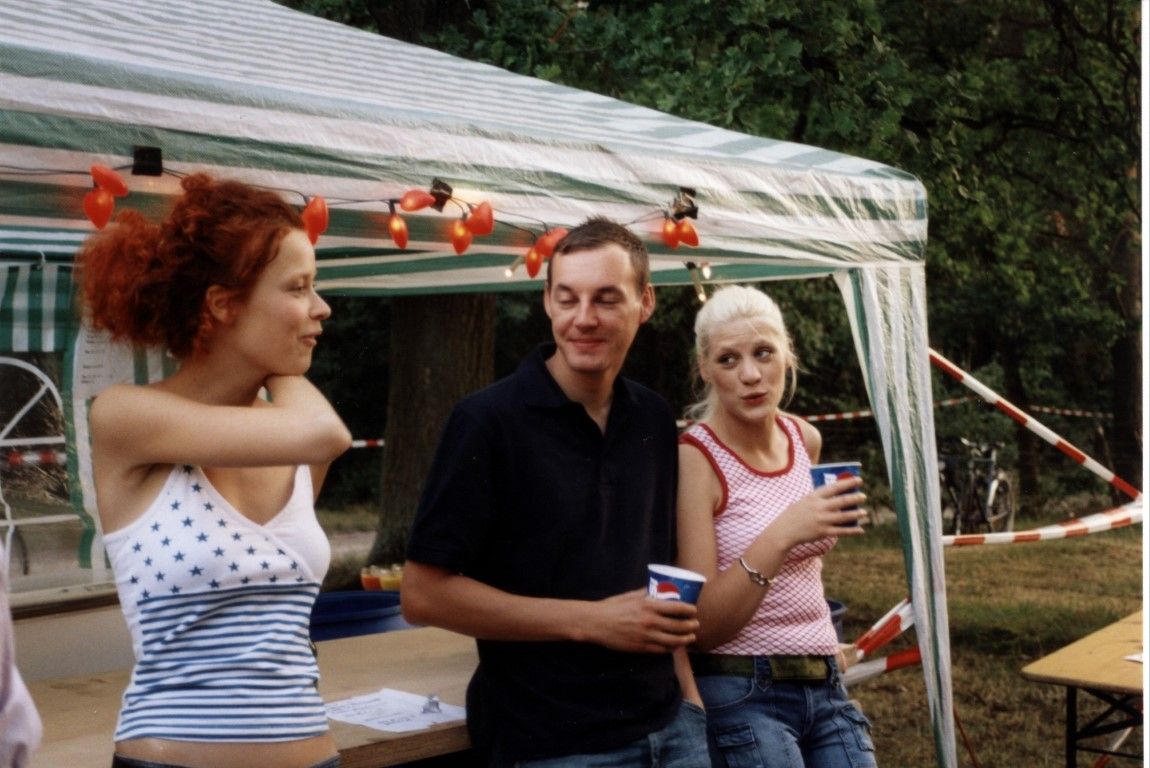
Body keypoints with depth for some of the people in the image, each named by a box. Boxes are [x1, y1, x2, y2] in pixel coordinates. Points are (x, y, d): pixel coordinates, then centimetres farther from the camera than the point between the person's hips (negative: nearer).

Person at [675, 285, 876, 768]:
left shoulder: (807, 441, 4)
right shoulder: (695, 459, -14)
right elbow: (701, 626, -19)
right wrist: (781, 535, -28)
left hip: (826, 688, 6)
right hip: (741, 696, -6)